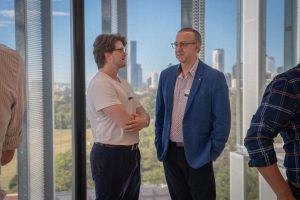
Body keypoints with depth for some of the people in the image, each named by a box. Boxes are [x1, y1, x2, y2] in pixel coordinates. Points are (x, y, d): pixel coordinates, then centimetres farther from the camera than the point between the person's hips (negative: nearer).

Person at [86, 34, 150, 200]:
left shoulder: (123, 83, 12)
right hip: (110, 155, -9)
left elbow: (144, 115, 12)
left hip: (131, 153, 9)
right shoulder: (100, 84, -17)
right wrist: (140, 120, -1)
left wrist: (142, 121, -13)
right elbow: (126, 123, -23)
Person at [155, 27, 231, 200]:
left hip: (198, 154, -4)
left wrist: (211, 154, -9)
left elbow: (222, 121, -9)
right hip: (170, 153, 4)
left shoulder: (214, 78, -10)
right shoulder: (166, 75, 4)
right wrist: (159, 143, 9)